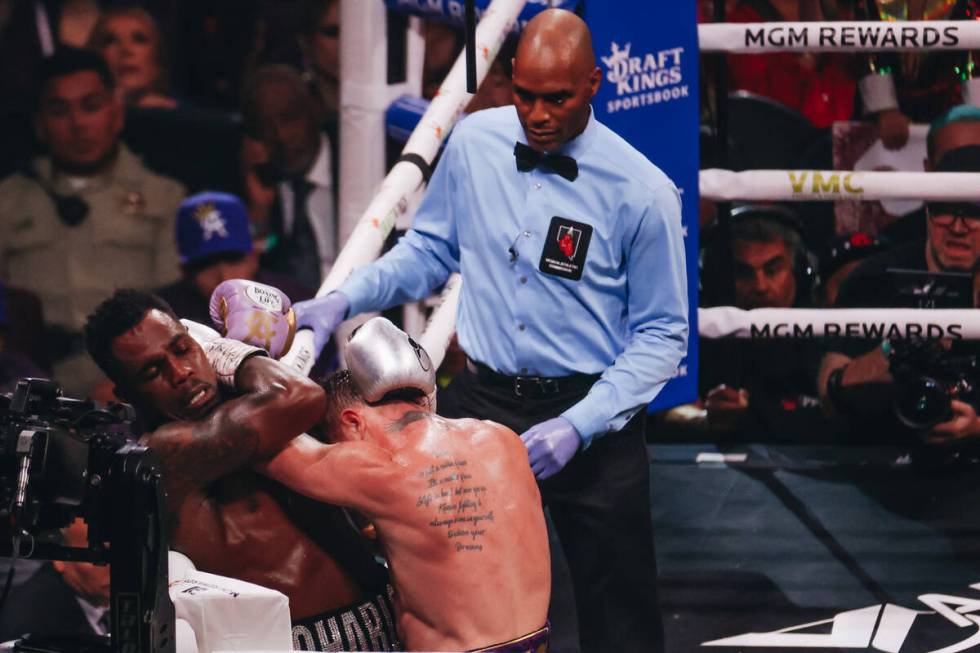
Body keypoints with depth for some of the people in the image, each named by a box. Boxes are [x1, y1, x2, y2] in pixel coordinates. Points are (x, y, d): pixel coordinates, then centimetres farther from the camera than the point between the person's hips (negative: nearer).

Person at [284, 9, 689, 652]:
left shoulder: (642, 192, -11)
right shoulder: (474, 143, 0)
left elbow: (662, 335, -7)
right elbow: (430, 250, 13)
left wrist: (578, 426, -17)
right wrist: (345, 299, -2)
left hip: (594, 413, -3)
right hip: (482, 401, 3)